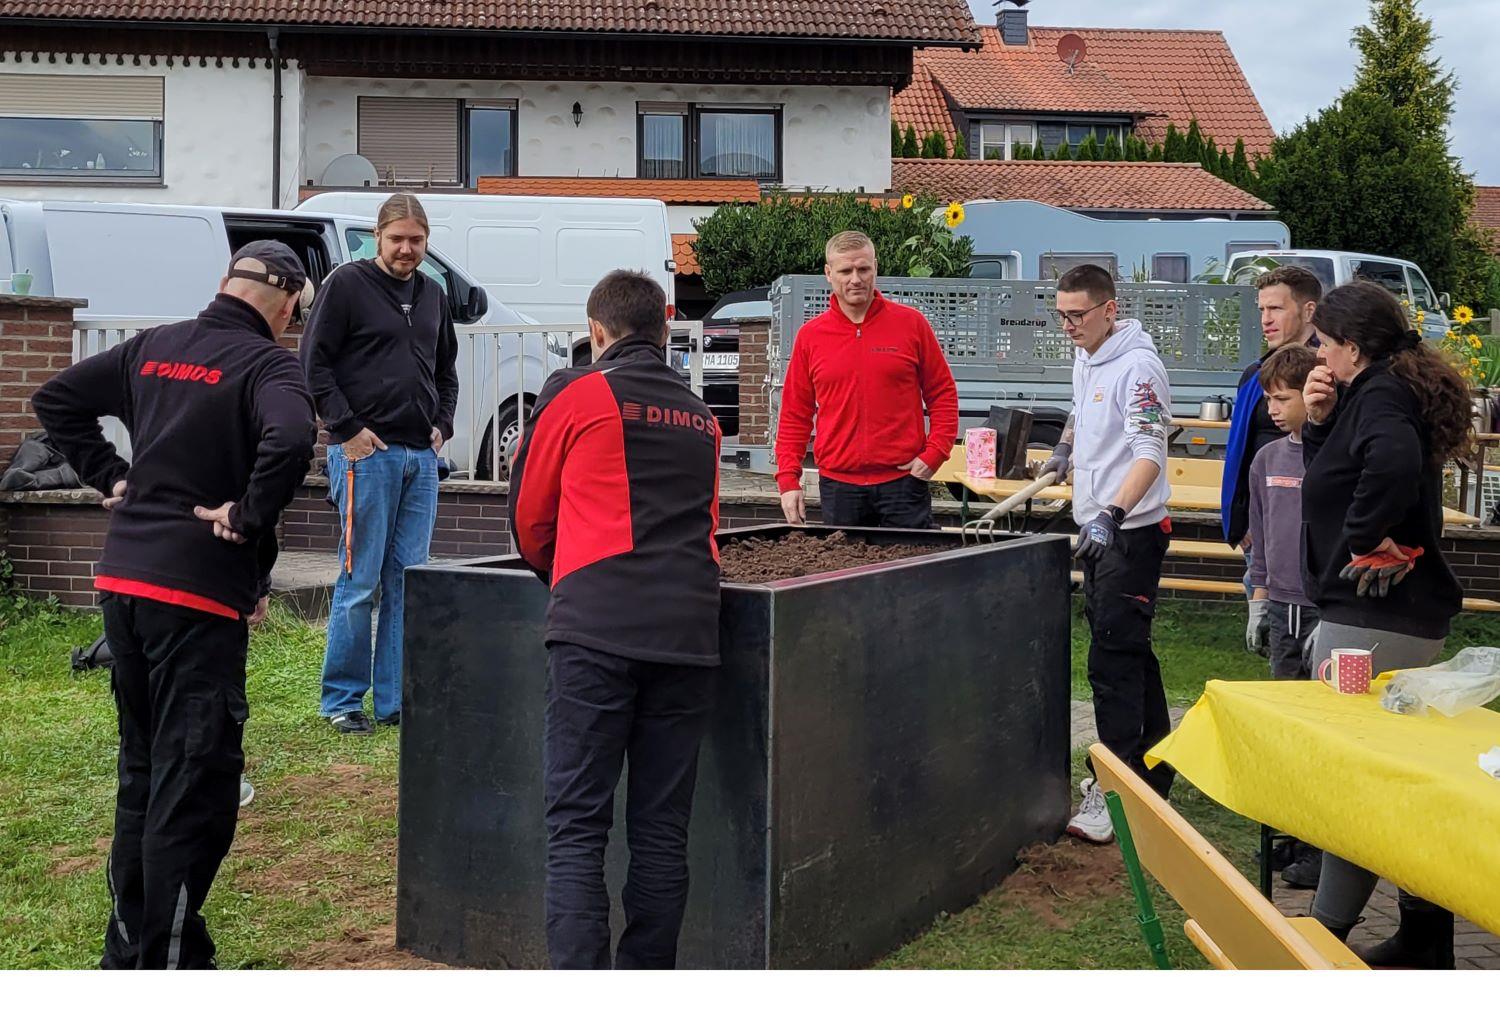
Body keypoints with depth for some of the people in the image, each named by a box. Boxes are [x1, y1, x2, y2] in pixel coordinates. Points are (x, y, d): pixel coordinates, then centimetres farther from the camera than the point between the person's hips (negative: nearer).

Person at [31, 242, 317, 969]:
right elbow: (290, 440, -30)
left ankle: (127, 948, 29)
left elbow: (56, 399, 19)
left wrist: (109, 475, 14)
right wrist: (249, 517, -17)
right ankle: (167, 961, 4)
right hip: (200, 592, -8)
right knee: (195, 783, 0)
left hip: (123, 582, 8)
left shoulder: (152, 348, 12)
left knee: (143, 767, 19)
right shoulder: (268, 364, -10)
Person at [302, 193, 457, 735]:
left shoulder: (432, 294, 16)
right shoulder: (347, 284, -3)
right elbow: (313, 362, -6)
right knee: (360, 580, -4)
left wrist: (442, 425, 13)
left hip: (421, 455, 6)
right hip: (366, 453, -6)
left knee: (408, 580, 7)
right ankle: (342, 700, 7)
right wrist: (348, 429, -11)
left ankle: (397, 699, 14)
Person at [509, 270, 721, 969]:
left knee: (576, 825, -3)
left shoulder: (576, 395, 6)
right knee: (661, 828, 9)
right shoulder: (701, 418, 20)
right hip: (686, 628, 4)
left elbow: (529, 517, 15)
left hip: (595, 629, -4)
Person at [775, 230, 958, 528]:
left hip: (903, 479, -1)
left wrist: (934, 453, -5)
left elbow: (943, 394, 6)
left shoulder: (911, 323, 2)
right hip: (838, 485, 1)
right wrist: (788, 479, -1)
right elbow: (794, 414, 7)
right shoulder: (810, 336, 5)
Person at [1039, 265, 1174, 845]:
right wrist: (1066, 447, 22)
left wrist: (1112, 514, -37)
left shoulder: (1137, 366, -17)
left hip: (1131, 531, -9)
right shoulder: (1085, 357, 12)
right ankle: (1153, 771, 25)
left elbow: (1150, 454, -25)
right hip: (1098, 528, 9)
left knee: (1113, 658, -11)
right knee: (1128, 652, 15)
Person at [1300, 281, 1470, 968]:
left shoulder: (1380, 396, -14)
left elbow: (1395, 461, -36)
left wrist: (1361, 539, -24)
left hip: (1375, 615, -11)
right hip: (1400, 610, 11)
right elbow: (1334, 480, 22)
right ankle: (1426, 936, 23)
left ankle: (1328, 931, 1)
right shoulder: (1383, 392, 16)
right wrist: (1319, 422, 7)